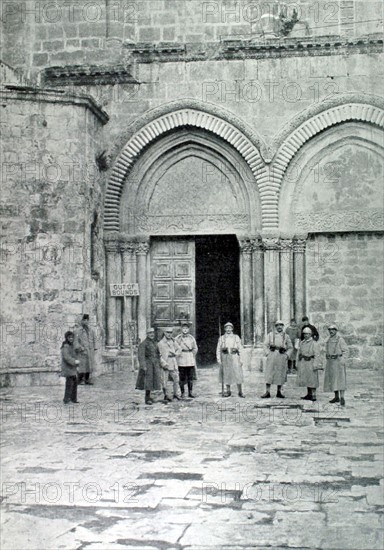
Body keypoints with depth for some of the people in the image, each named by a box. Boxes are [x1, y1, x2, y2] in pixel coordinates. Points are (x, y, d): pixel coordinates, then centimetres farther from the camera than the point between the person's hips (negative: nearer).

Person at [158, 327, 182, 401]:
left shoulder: (173, 341, 9)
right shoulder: (161, 343, -6)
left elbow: (179, 349, 15)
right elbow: (159, 355, -9)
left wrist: (175, 354, -5)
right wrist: (164, 363, -16)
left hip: (173, 364, 5)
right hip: (165, 364, -5)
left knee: (176, 379, 3)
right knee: (164, 380, 1)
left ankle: (176, 394, 16)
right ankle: (165, 395, 11)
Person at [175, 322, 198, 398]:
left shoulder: (191, 338, 9)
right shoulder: (178, 338, 1)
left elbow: (195, 348, 17)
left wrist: (192, 355, 9)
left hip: (190, 360, 3)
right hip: (181, 361, -2)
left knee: (190, 377, 3)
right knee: (182, 378, -2)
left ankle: (190, 392, 10)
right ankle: (182, 392, 5)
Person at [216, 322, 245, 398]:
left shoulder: (236, 337, 8)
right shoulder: (221, 338, 9)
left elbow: (240, 348, 7)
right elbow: (218, 349, 8)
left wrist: (241, 359, 0)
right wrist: (219, 359, -2)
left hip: (234, 357, -1)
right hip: (225, 358, 1)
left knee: (238, 374, -6)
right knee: (226, 375, 3)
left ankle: (240, 392, -2)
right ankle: (228, 392, 12)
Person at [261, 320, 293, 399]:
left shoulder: (286, 336, 12)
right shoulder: (270, 335, 10)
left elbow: (290, 347, 15)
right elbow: (265, 345, 9)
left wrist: (287, 355, 1)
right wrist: (267, 353, -4)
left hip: (282, 356, 1)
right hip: (272, 355, -1)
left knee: (281, 374, 3)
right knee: (269, 373, -5)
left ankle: (279, 392, 13)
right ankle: (267, 392, -4)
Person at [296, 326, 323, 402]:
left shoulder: (314, 343, -8)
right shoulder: (301, 343, 12)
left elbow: (317, 355, -11)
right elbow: (299, 353, 17)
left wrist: (315, 365, -16)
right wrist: (298, 363, 13)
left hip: (310, 362, -7)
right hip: (303, 363, 7)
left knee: (312, 379, -5)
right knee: (305, 379, 11)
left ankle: (313, 396, -2)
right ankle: (309, 394, 21)